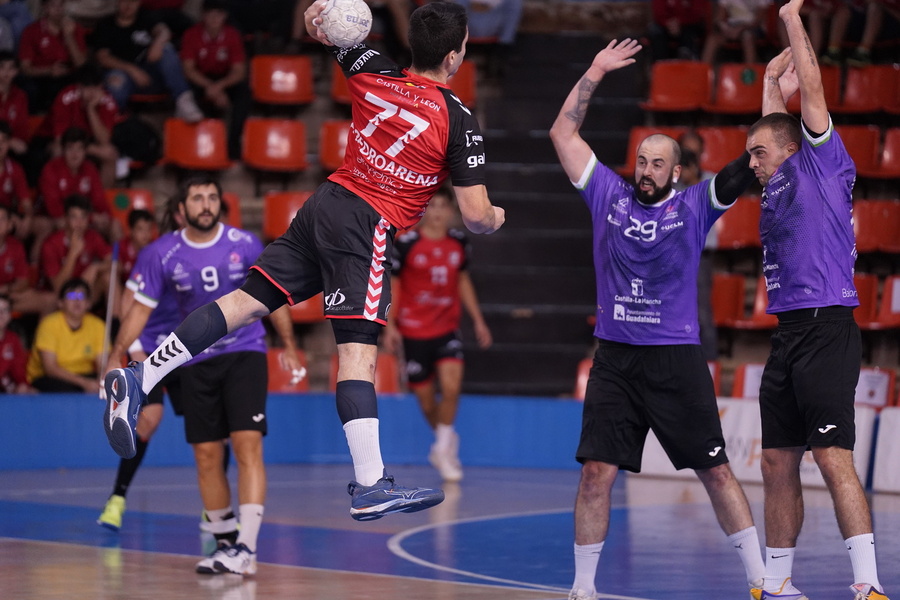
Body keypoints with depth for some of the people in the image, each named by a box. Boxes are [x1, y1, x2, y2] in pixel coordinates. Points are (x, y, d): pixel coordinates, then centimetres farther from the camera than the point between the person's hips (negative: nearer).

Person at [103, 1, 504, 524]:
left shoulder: (374, 74, 8)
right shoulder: (460, 122, -7)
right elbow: (476, 215, -6)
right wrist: (495, 218, 18)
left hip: (327, 203, 6)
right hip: (368, 226, -6)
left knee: (248, 300, 8)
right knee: (359, 349, -12)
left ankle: (140, 380, 3)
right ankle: (370, 488, -15)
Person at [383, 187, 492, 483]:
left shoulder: (459, 242, 4)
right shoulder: (406, 244, -9)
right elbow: (389, 283, -3)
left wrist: (478, 320, 16)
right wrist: (389, 325, -9)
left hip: (447, 329, 2)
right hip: (414, 332, -2)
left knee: (451, 387, -18)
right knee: (425, 397, 4)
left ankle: (443, 448, -2)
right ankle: (446, 439, 32)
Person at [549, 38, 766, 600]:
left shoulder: (694, 206, 2)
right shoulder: (609, 195, 8)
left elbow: (756, 159, -4)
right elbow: (564, 134, 10)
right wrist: (595, 72, 8)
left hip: (677, 359, -1)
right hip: (615, 359, 1)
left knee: (716, 471, 1)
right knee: (596, 472, -4)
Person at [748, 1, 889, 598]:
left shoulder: (822, 163, 0)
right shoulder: (778, 181, 19)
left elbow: (811, 88, -3)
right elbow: (777, 82, 30)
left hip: (827, 330, -9)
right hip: (787, 335, 9)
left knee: (833, 456, -15)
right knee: (777, 463, 9)